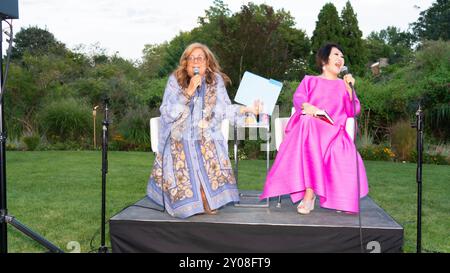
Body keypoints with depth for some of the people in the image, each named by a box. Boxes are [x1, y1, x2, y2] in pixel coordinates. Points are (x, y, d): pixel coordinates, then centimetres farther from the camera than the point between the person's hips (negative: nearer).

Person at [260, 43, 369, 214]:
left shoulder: (343, 85, 24)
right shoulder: (309, 80, 22)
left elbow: (353, 112, 11)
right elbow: (298, 99, 3)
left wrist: (349, 89, -2)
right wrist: (307, 106, -20)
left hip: (333, 130, 2)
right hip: (308, 127, -1)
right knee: (310, 143, -38)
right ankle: (309, 193, -39)